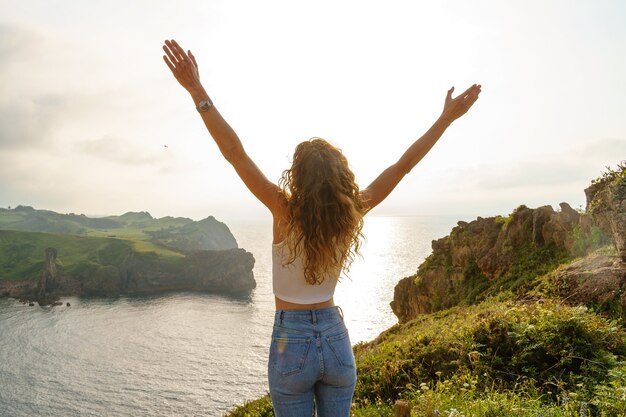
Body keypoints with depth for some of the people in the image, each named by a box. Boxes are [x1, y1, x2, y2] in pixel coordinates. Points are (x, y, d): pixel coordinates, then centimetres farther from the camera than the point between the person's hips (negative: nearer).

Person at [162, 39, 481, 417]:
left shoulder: (286, 212, -19)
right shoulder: (353, 214, -10)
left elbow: (235, 153, -23)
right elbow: (404, 165, -4)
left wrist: (197, 90, -22)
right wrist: (447, 117, 3)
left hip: (291, 341, -3)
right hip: (336, 339, 4)